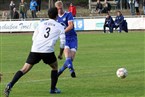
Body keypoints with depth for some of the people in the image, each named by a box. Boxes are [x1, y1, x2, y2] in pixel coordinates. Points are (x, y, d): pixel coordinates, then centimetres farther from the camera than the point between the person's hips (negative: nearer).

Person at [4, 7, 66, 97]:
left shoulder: (42, 24, 20)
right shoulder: (60, 27, 11)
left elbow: (34, 38, 22)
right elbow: (63, 42, 7)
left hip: (35, 49, 3)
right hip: (47, 51, -3)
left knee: (24, 69, 2)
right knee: (55, 67, 24)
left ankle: (10, 85, -17)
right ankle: (53, 89, 24)